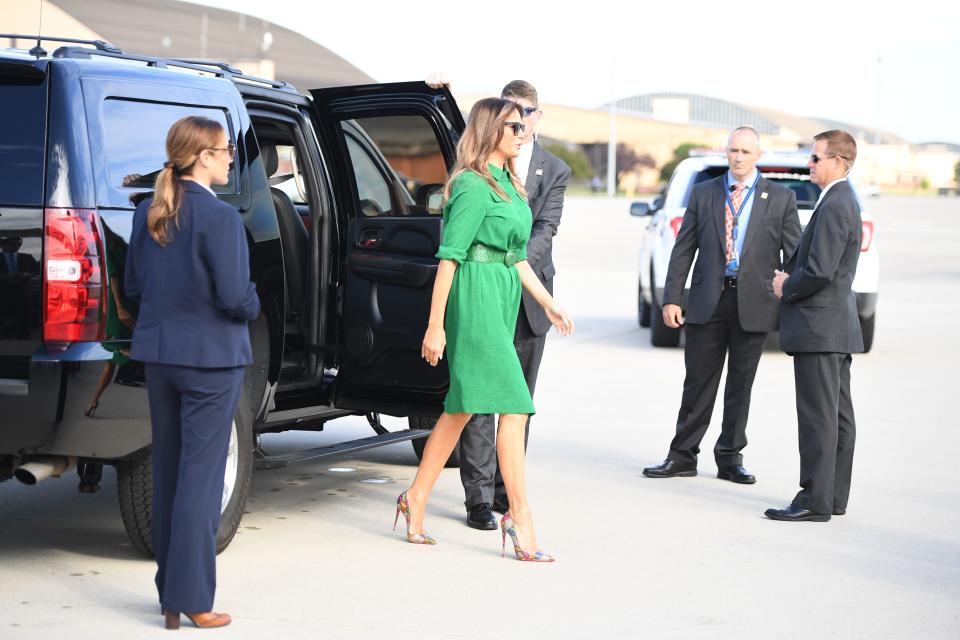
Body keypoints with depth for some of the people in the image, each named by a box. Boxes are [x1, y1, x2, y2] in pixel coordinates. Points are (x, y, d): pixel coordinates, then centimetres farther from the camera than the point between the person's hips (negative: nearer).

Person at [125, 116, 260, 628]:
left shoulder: (148, 214, 6)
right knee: (199, 475, -2)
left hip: (157, 353, 7)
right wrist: (253, 307, 3)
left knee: (167, 470, 15)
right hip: (209, 357, -7)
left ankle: (170, 589, 22)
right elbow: (234, 295, -18)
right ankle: (191, 599, 1)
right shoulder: (219, 217, -17)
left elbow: (133, 285, 11)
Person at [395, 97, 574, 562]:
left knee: (461, 408, 13)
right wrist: (435, 326, -16)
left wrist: (549, 304, 19)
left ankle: (416, 499, 22)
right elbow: (449, 256, -14)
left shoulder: (508, 184, 18)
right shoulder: (473, 185, -11)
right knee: (514, 407, -11)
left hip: (503, 297, 9)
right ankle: (520, 518, -8)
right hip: (477, 295, -9)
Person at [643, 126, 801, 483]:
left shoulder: (781, 198, 4)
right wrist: (671, 298, -1)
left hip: (754, 304, -1)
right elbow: (683, 250, 6)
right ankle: (683, 456, 14)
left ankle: (730, 458, 18)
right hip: (707, 302, 1)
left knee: (740, 385, 7)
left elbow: (794, 255, 3)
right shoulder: (703, 194, 8)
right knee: (698, 382, 5)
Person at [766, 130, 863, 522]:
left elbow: (820, 271, -23)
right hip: (837, 326, 11)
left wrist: (786, 289, -7)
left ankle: (815, 501, -5)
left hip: (819, 327, -11)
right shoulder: (842, 202, 17)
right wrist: (788, 275, 7)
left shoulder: (834, 206, -17)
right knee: (837, 416, 12)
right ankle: (834, 497, 18)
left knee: (818, 417, -7)